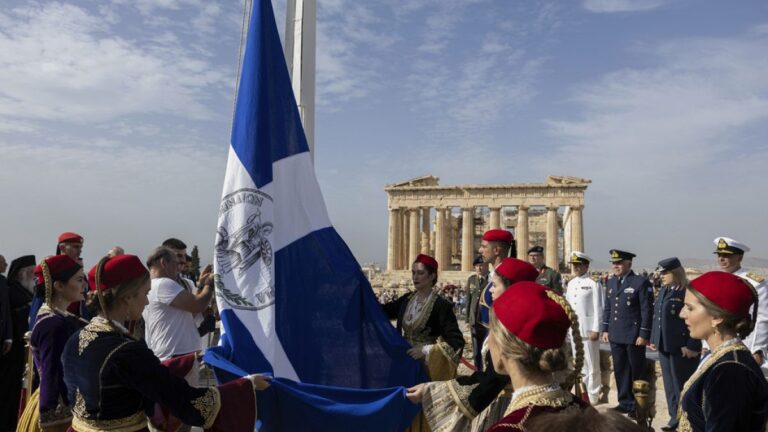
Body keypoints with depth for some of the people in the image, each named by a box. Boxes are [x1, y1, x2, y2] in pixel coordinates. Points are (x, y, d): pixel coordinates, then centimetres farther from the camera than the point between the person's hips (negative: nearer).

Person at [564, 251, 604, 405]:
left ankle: (593, 396, 12)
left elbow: (598, 309, -10)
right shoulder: (571, 283, 11)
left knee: (592, 364, 3)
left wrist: (596, 330, -14)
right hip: (573, 329, 6)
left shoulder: (593, 283, -8)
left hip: (588, 329, -6)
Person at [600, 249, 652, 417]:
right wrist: (605, 329, 10)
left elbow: (647, 310, -11)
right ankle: (625, 402, 24)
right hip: (615, 336, 6)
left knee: (636, 372, 6)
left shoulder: (641, 282, -9)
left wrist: (643, 334, -14)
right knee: (620, 370, 12)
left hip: (634, 336, -6)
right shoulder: (611, 282, 10)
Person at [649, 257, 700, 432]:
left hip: (682, 347, -8)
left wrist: (692, 346, -19)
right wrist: (653, 339, 14)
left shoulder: (688, 291, -14)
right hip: (664, 346, 8)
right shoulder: (663, 290, 11)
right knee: (669, 384, 15)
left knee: (682, 385, 3)